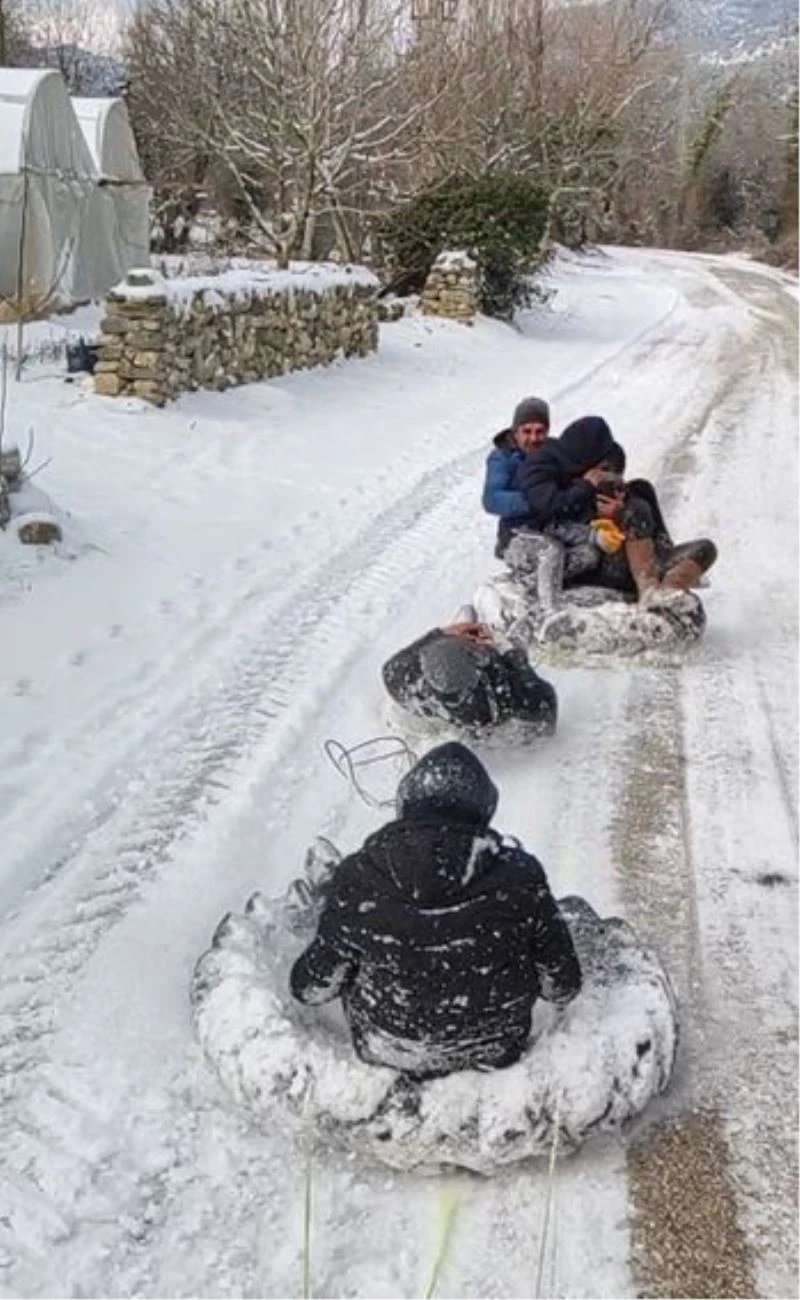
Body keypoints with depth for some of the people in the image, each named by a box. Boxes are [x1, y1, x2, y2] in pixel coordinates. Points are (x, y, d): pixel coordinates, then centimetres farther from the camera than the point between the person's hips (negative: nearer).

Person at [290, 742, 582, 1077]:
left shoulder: (356, 880, -25)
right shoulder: (520, 876, -25)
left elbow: (314, 988, -10)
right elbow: (561, 986, -11)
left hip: (386, 1054, 0)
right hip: (496, 1052, 0)